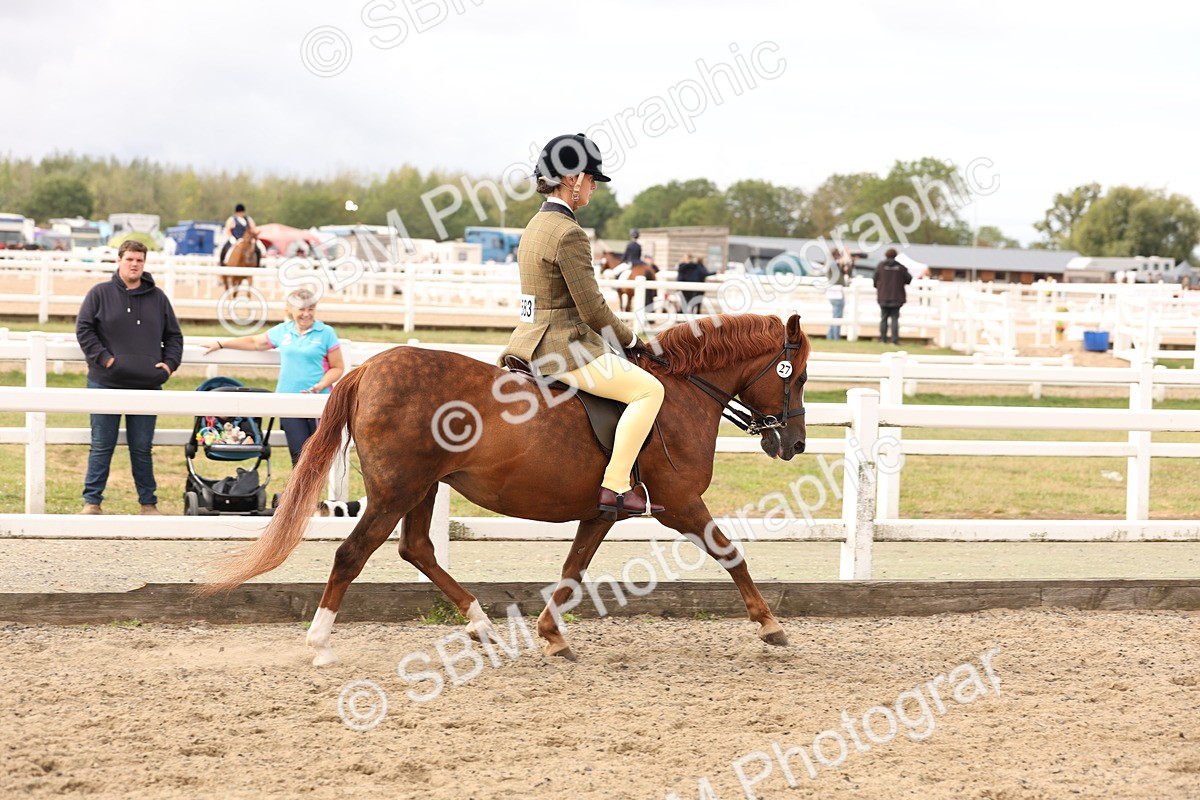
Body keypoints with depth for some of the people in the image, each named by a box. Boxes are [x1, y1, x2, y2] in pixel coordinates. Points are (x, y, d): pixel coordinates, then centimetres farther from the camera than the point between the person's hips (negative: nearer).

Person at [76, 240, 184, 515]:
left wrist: (169, 362, 0)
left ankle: (148, 502, 16)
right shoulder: (100, 293, 1)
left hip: (146, 386, 2)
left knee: (142, 448, 8)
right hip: (106, 384, -2)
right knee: (102, 446, 2)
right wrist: (103, 358, -12)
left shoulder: (157, 298, 10)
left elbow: (174, 335, 16)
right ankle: (92, 501, 8)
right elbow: (83, 329, -2)